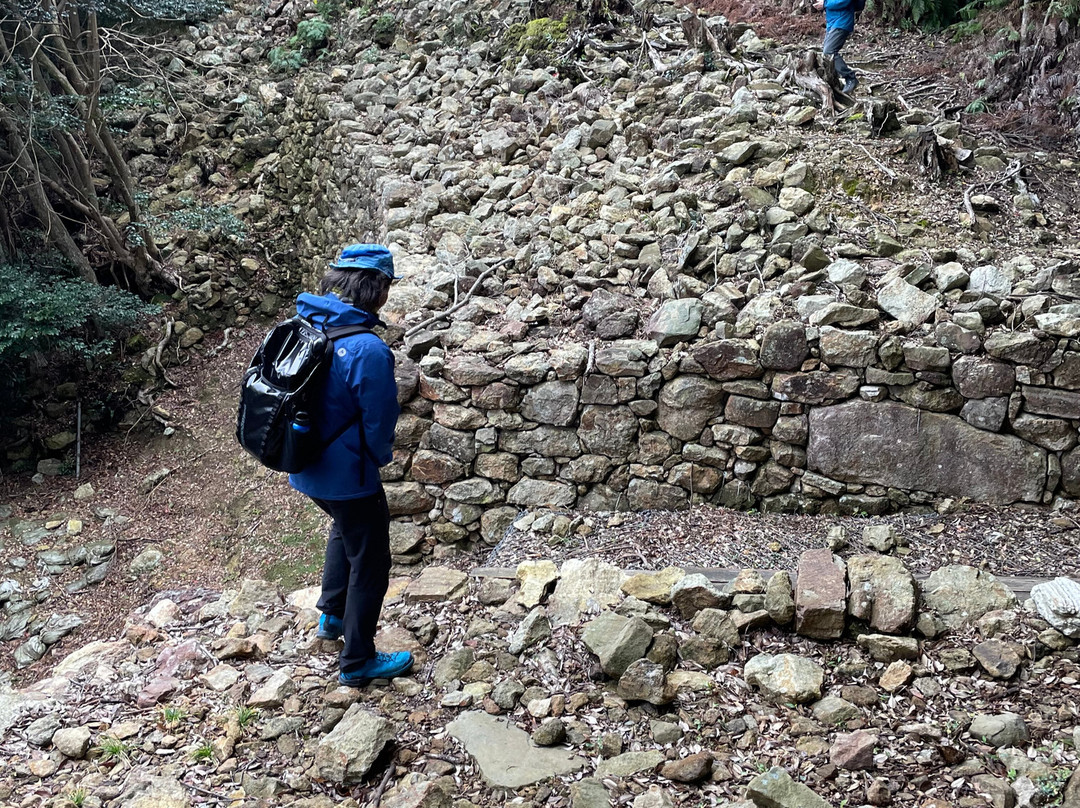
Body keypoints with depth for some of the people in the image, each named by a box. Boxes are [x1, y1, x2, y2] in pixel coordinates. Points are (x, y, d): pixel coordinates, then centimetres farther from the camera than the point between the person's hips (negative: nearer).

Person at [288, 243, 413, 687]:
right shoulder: (368, 350, -29)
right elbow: (380, 421, -20)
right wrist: (378, 458, 2)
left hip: (307, 467, 8)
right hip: (348, 476, -8)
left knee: (345, 527, 34)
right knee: (369, 563, 10)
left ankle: (332, 615, 47)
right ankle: (358, 662, 24)